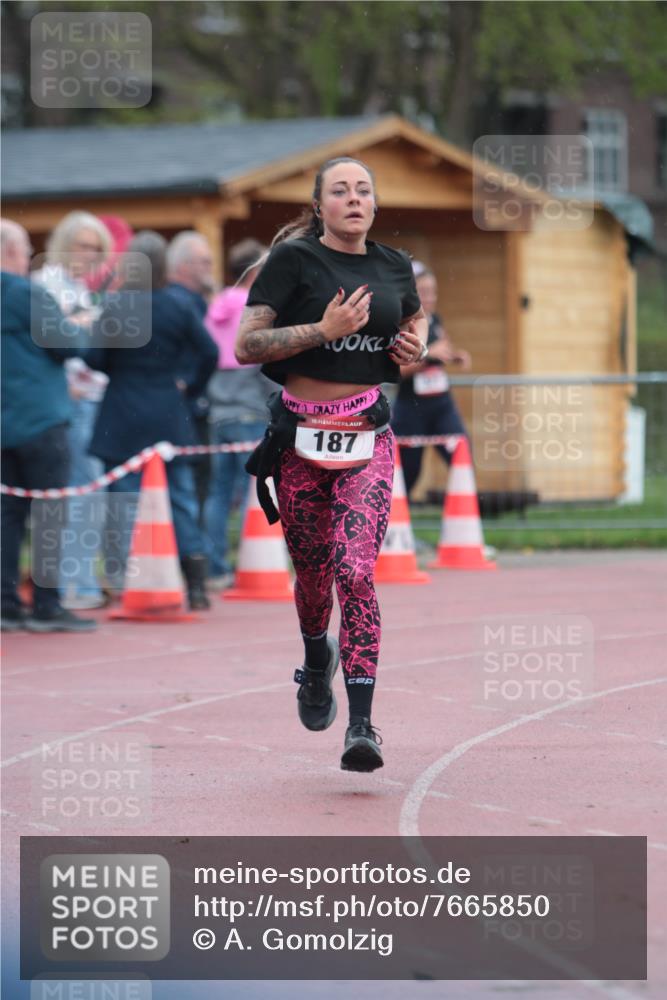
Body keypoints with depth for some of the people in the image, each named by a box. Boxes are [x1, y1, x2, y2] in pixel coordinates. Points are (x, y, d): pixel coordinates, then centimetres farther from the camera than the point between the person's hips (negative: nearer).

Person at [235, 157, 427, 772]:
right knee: (312, 571, 12)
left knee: (356, 571, -14)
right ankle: (318, 662, 46)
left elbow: (415, 317, 30)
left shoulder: (393, 266, 8)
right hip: (302, 432, -1)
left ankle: (362, 724, -17)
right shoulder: (294, 260, -5)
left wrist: (415, 346, 7)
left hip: (368, 435, 1)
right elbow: (247, 345, -11)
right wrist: (324, 330, -20)